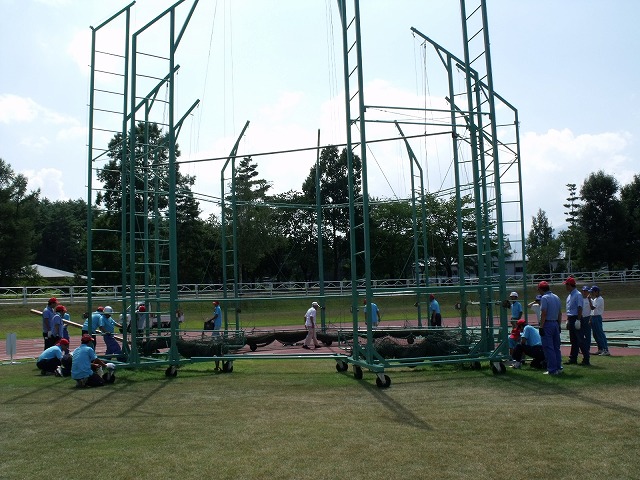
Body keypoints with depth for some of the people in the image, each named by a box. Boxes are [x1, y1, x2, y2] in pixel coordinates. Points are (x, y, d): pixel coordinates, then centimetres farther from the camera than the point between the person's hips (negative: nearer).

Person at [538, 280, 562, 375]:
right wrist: (559, 325, 20)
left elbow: (543, 314, -18)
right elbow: (560, 313, 15)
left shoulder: (544, 298, -12)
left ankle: (552, 369, -5)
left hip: (547, 324, -8)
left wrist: (541, 327, -16)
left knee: (548, 348, -5)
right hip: (556, 323, 8)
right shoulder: (556, 297, 13)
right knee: (556, 347, 14)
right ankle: (559, 368, 17)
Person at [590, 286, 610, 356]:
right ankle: (600, 349, 20)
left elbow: (593, 307, -22)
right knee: (595, 334, 12)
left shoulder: (600, 299, -12)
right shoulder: (595, 299, 17)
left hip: (597, 318, -10)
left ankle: (606, 350, -10)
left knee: (600, 334, -10)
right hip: (593, 317, 10)